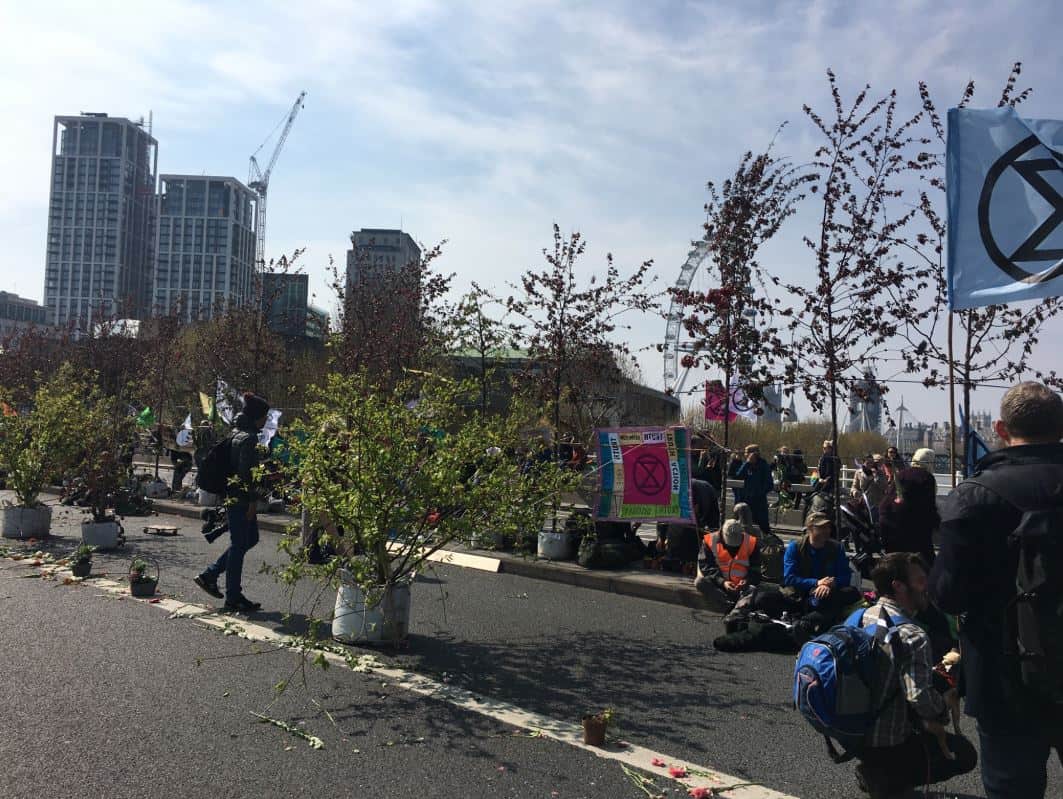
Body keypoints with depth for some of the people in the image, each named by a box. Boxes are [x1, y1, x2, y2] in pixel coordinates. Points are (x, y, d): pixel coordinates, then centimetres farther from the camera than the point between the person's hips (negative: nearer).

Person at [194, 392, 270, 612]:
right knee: (239, 545, -1)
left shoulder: (238, 433, 13)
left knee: (250, 539, 19)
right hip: (241, 498, -10)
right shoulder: (248, 438, -17)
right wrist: (252, 501, -18)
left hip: (235, 497, 10)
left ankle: (209, 575, 24)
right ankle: (233, 597, 10)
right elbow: (246, 472, -21)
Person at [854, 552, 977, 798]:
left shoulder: (863, 616, 0)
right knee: (965, 753, 14)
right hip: (885, 745, -7)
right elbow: (920, 697, -32)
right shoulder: (912, 636, -25)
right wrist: (942, 711, -11)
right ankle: (885, 779, 2)